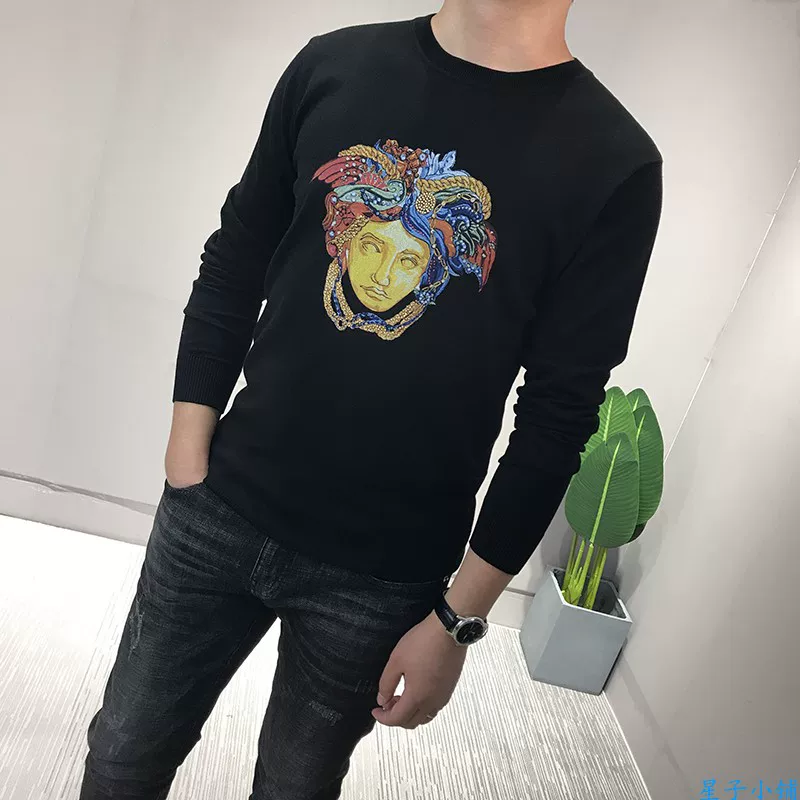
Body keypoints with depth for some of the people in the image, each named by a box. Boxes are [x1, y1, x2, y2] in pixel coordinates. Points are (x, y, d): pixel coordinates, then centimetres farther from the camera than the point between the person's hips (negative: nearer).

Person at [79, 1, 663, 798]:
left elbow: (558, 414, -8)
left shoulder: (612, 164, -9)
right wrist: (188, 453, 3)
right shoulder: (332, 65, 1)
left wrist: (460, 616, -6)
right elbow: (233, 267, 5)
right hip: (218, 510, 3)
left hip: (383, 577, -2)